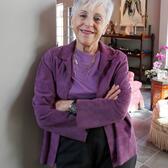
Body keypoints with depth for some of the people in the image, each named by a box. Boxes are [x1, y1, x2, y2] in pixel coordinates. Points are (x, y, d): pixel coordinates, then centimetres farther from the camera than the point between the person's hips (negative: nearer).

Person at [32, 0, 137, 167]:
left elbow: (120, 108, -15)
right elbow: (43, 114, -14)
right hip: (69, 149, -1)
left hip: (115, 147, 2)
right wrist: (102, 107, -17)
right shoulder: (52, 58, -5)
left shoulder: (117, 59, -3)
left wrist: (71, 106, -19)